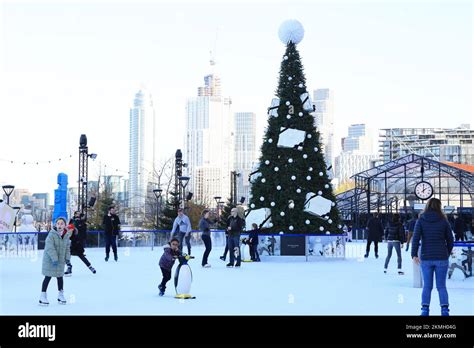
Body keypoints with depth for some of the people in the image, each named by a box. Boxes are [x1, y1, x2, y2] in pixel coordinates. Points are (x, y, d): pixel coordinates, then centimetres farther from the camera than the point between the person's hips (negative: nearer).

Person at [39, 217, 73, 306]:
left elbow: (67, 247, 11)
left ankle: (61, 295, 26)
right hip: (50, 260, -5)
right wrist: (54, 259, -26)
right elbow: (50, 247, -22)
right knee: (48, 277, -1)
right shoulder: (52, 234, -16)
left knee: (60, 277, 14)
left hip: (61, 260, 5)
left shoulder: (66, 235, 2)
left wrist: (67, 257, 0)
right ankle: (43, 296, 7)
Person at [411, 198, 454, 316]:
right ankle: (444, 309, -2)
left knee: (427, 286, 10)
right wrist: (447, 253, 20)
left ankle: (425, 309, 2)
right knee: (441, 286, 7)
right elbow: (450, 240, 5)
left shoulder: (421, 221, 0)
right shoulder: (444, 221, 1)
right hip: (441, 258, 0)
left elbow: (416, 238, -11)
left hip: (426, 258, 0)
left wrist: (414, 255, -15)